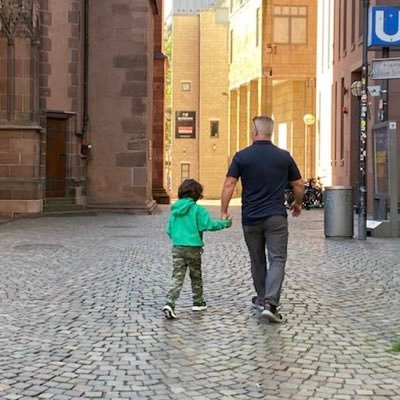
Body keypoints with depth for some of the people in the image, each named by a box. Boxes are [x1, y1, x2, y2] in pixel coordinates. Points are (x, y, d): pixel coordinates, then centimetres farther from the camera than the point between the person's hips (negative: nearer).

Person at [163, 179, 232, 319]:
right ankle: (198, 302, 28)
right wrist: (225, 223, -4)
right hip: (193, 248, -3)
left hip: (177, 248, 3)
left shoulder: (174, 210, 7)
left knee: (177, 277, -1)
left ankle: (169, 303, -19)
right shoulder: (198, 209, -9)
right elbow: (209, 224, -15)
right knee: (196, 276, 15)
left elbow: (169, 230, 12)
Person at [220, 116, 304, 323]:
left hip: (251, 218, 1)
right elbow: (298, 185, 8)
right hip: (276, 217, -1)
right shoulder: (284, 156, 1)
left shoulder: (242, 156, -2)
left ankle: (262, 299, 30)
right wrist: (298, 203, 25)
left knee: (257, 261, 17)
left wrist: (224, 212, -2)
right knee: (277, 260, -2)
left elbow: (228, 185, -8)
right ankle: (270, 303, -17)